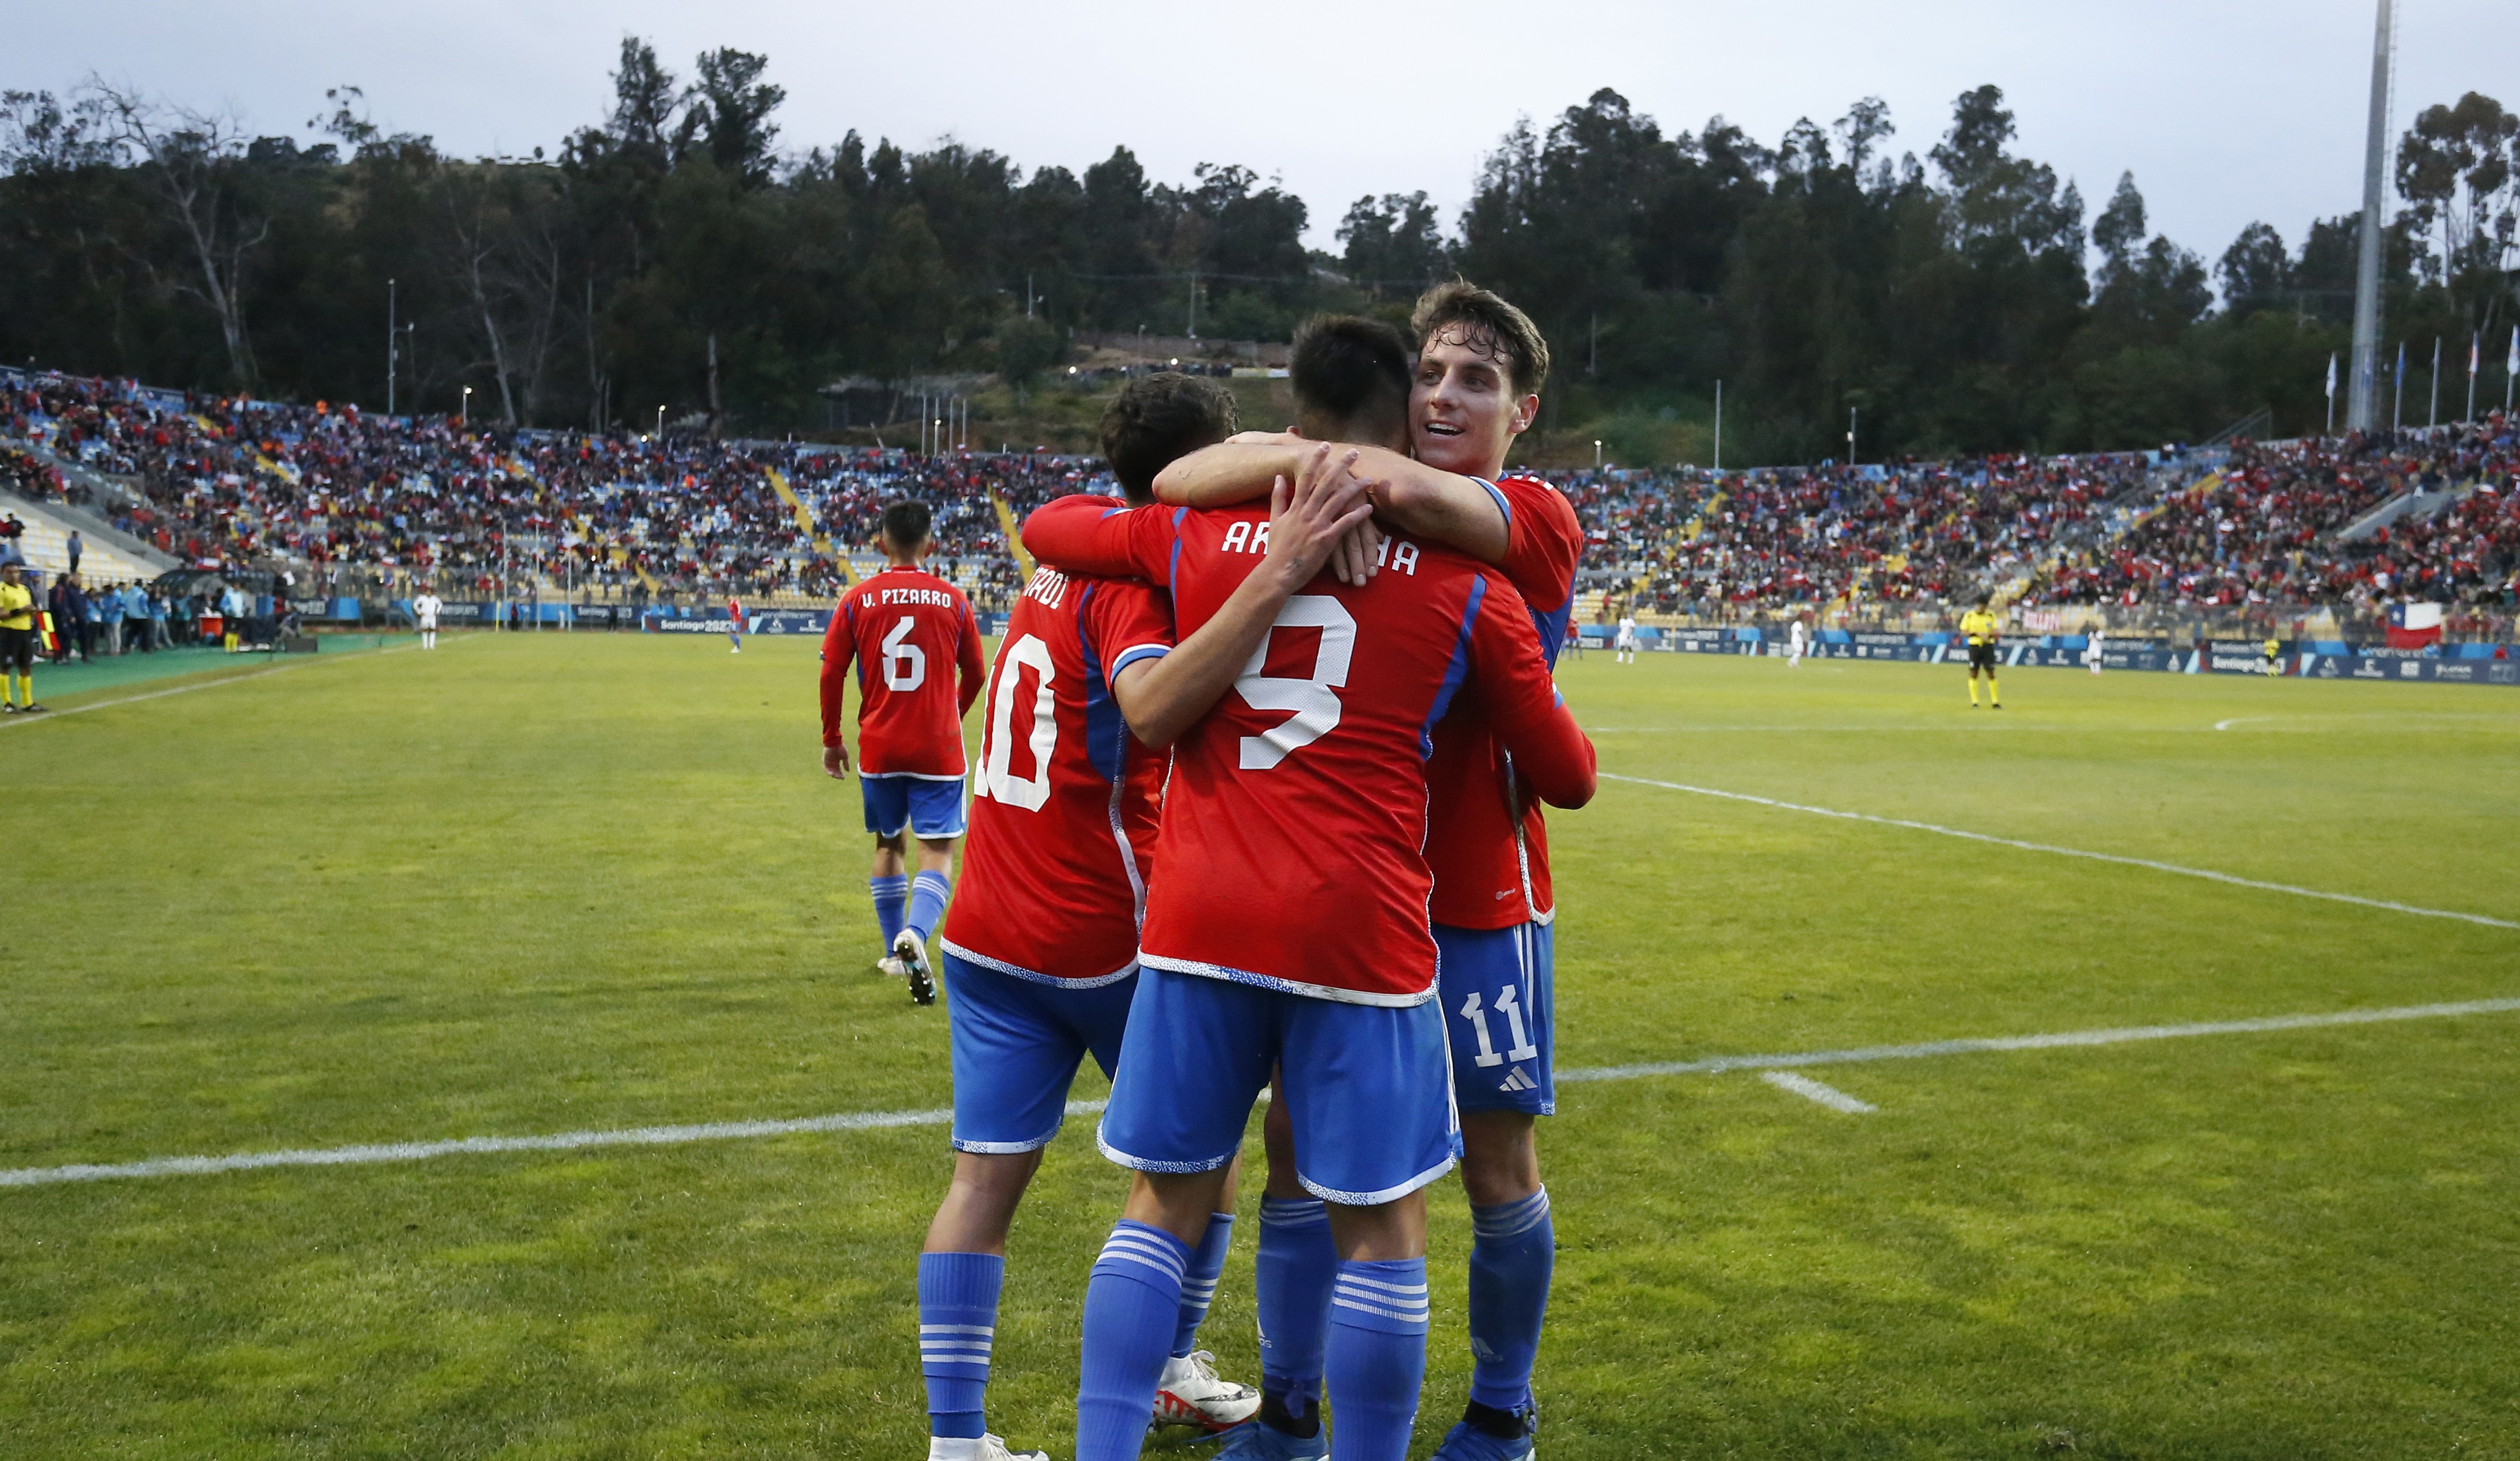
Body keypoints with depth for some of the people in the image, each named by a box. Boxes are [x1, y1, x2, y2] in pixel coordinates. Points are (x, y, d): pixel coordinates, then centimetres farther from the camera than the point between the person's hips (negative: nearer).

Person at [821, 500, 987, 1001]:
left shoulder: (857, 599, -1)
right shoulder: (953, 600, 0)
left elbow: (831, 675, -2)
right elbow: (974, 675, 9)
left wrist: (831, 740, 10)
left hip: (878, 747, 2)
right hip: (939, 746, -1)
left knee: (888, 844, 18)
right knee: (938, 852, -2)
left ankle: (897, 954, 25)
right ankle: (915, 934, -28)